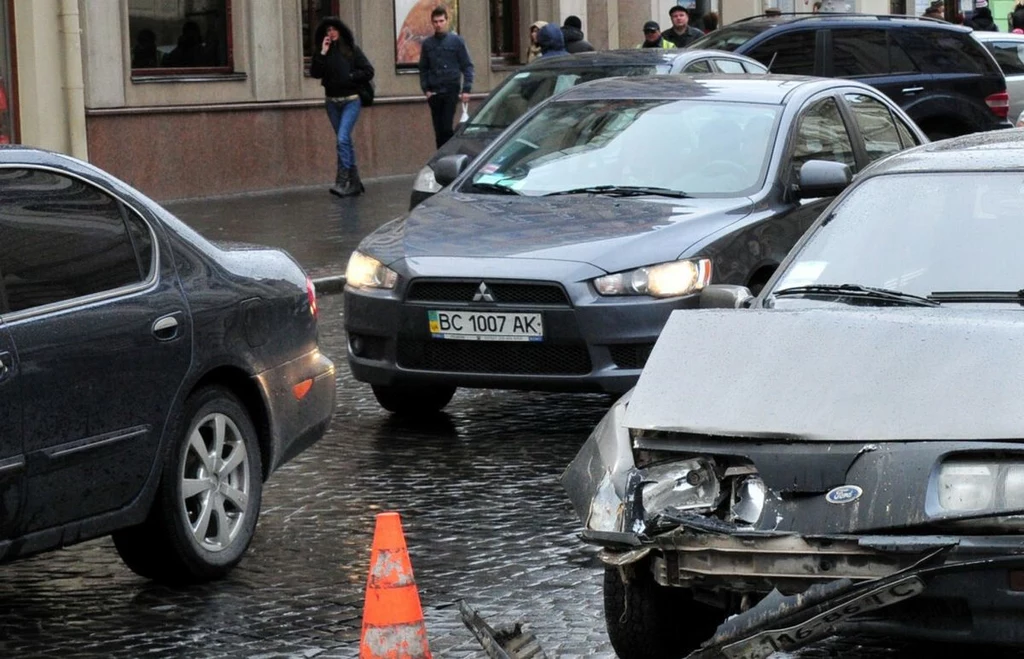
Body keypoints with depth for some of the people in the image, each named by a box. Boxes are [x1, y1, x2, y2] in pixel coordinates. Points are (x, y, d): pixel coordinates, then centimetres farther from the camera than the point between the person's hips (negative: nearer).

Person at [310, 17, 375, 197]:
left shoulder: (352, 50, -2)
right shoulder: (324, 53, 7)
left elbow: (368, 72, -3)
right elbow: (314, 73, -5)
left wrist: (350, 77, -10)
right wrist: (322, 53, -12)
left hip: (350, 100, -5)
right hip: (332, 101, 5)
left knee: (343, 138, -18)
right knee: (345, 141, 10)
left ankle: (341, 181, -20)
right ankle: (354, 183, 16)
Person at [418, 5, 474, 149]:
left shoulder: (456, 41, 0)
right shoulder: (427, 44, 9)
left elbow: (467, 66, 0)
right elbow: (423, 69, 13)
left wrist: (466, 89, -8)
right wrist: (425, 89, 1)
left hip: (451, 91, -3)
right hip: (434, 93, 3)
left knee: (447, 128, -14)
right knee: (438, 130, 5)